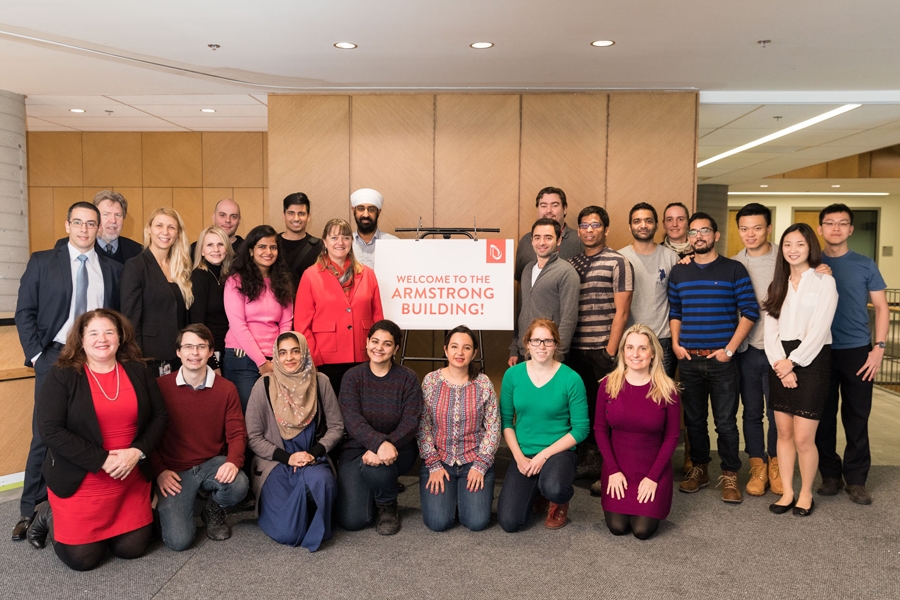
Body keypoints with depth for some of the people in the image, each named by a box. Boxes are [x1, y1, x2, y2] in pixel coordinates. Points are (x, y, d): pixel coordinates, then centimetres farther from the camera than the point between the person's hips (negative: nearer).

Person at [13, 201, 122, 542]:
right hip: (55, 358, -1)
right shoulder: (42, 262, 5)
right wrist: (35, 355, -4)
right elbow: (24, 312, 3)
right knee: (45, 436, 2)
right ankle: (30, 511, 15)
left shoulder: (113, 270, 8)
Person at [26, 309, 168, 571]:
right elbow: (50, 430, -15)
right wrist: (102, 460, -19)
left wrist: (137, 452, -14)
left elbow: (159, 417, 3)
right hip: (79, 480, -3)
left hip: (130, 477, 3)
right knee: (82, 558, 2)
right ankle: (49, 517, 30)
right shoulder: (61, 375, -8)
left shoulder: (138, 371, 2)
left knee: (132, 548, 5)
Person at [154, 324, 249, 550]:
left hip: (213, 464, 2)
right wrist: (159, 471, -11)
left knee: (238, 486, -31)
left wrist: (233, 461, -22)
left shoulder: (226, 389, -1)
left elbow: (237, 433, -2)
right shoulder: (161, 386, -5)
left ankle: (213, 510, 7)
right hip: (175, 471, -2)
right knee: (179, 541, -17)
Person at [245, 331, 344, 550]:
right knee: (286, 533, -15)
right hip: (276, 463, -1)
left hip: (312, 460, 1)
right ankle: (272, 505, 21)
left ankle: (316, 531, -3)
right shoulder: (264, 385, -8)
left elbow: (336, 427, 3)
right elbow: (254, 437, -4)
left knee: (320, 481, -36)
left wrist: (314, 453, -13)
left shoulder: (320, 382, -3)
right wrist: (287, 457, -15)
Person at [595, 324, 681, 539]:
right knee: (617, 527, -8)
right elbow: (600, 429, -1)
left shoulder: (667, 390, -12)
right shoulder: (608, 384, -8)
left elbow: (672, 437, -7)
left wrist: (653, 476, -11)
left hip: (654, 469, -1)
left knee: (642, 530, -9)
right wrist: (613, 470, -8)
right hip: (617, 467, 1)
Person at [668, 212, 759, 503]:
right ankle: (699, 469, 25)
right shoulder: (678, 272, 10)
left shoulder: (734, 269, 0)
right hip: (688, 359, 3)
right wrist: (675, 343, 1)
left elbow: (750, 312, -4)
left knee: (725, 421, 1)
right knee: (694, 419, 11)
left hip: (721, 359, -3)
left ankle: (729, 476, 14)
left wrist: (730, 349, -10)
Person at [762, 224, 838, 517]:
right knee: (784, 433, 8)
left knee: (803, 438, -4)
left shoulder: (824, 281, -2)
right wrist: (780, 365, -8)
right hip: (781, 364, 5)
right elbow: (771, 330, 5)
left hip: (811, 361, -5)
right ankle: (787, 492, 19)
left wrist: (792, 362, -11)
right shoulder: (778, 285, 13)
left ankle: (806, 493, 16)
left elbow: (818, 331, -10)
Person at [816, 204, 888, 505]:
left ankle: (856, 479, 16)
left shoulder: (865, 265, 3)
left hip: (857, 351, 0)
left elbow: (881, 308, 4)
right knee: (824, 416, 7)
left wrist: (878, 348, -6)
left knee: (857, 418, 4)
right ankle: (830, 475, 20)